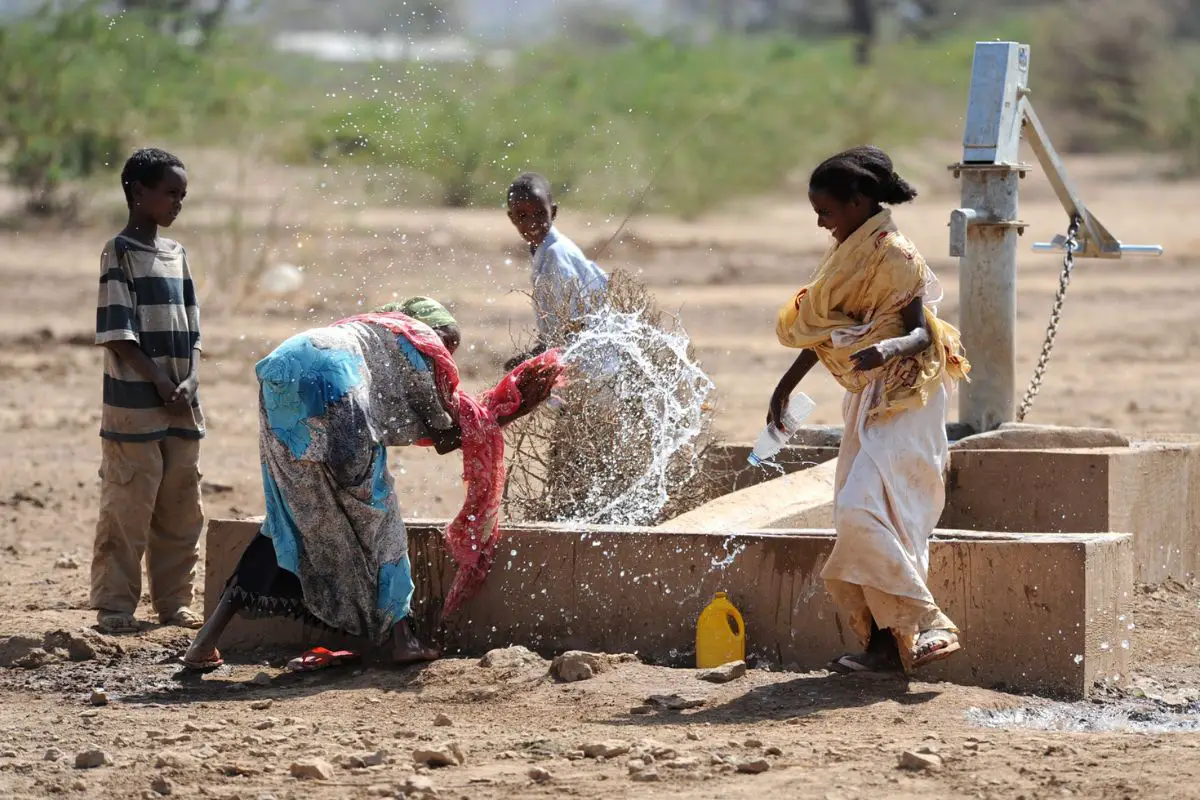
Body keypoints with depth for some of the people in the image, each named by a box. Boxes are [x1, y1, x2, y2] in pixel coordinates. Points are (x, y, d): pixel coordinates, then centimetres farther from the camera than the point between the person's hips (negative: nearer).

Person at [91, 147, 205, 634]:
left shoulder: (176, 254, 15)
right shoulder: (120, 253, -6)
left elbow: (190, 333, 14)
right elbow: (118, 333, -12)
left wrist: (188, 383, -2)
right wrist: (160, 384, -15)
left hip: (182, 408, 7)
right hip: (134, 406, -7)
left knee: (181, 512, 10)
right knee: (127, 510, -6)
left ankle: (173, 602, 19)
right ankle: (114, 607, 0)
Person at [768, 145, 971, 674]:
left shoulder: (893, 255, -15)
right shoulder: (849, 252, 12)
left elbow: (922, 334, -21)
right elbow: (824, 329, 22)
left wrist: (886, 349, -41)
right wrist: (786, 385, 26)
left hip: (903, 397, -10)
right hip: (868, 397, 10)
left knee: (866, 508, -21)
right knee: (857, 514, 6)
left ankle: (925, 628, -20)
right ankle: (883, 639, 8)